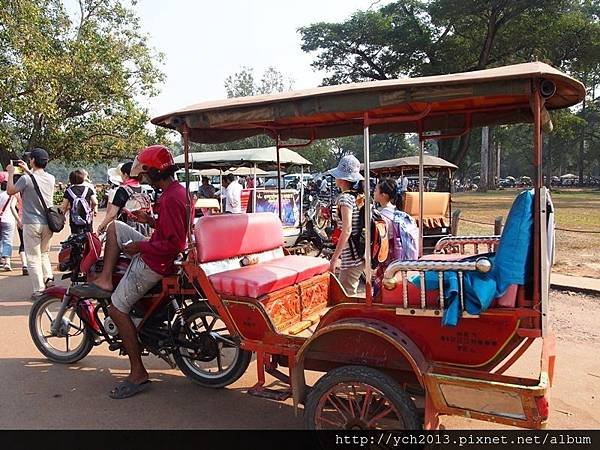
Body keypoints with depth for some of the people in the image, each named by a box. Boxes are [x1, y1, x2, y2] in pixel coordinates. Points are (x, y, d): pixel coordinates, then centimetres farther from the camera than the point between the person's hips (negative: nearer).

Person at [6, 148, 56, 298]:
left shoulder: (26, 179, -15)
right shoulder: (51, 178, 2)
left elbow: (10, 191, 2)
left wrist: (11, 173, 12)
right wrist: (27, 171, 31)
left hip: (32, 224, -5)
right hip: (48, 223, 5)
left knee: (33, 258, 3)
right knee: (44, 253, 23)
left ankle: (39, 290, 3)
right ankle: (48, 278, 7)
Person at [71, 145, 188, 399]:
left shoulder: (171, 199, -25)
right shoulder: (177, 190, 7)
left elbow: (174, 243, -29)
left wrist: (140, 247, -18)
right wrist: (150, 220, 7)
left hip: (155, 263, -11)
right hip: (154, 253, 11)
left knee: (118, 310, -3)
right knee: (114, 227, 19)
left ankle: (138, 374, 4)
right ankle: (105, 281, 13)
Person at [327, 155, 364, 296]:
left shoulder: (345, 197, -15)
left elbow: (347, 230, -23)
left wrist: (334, 258, -21)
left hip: (351, 257, -9)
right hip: (362, 255, 9)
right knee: (351, 294, 19)